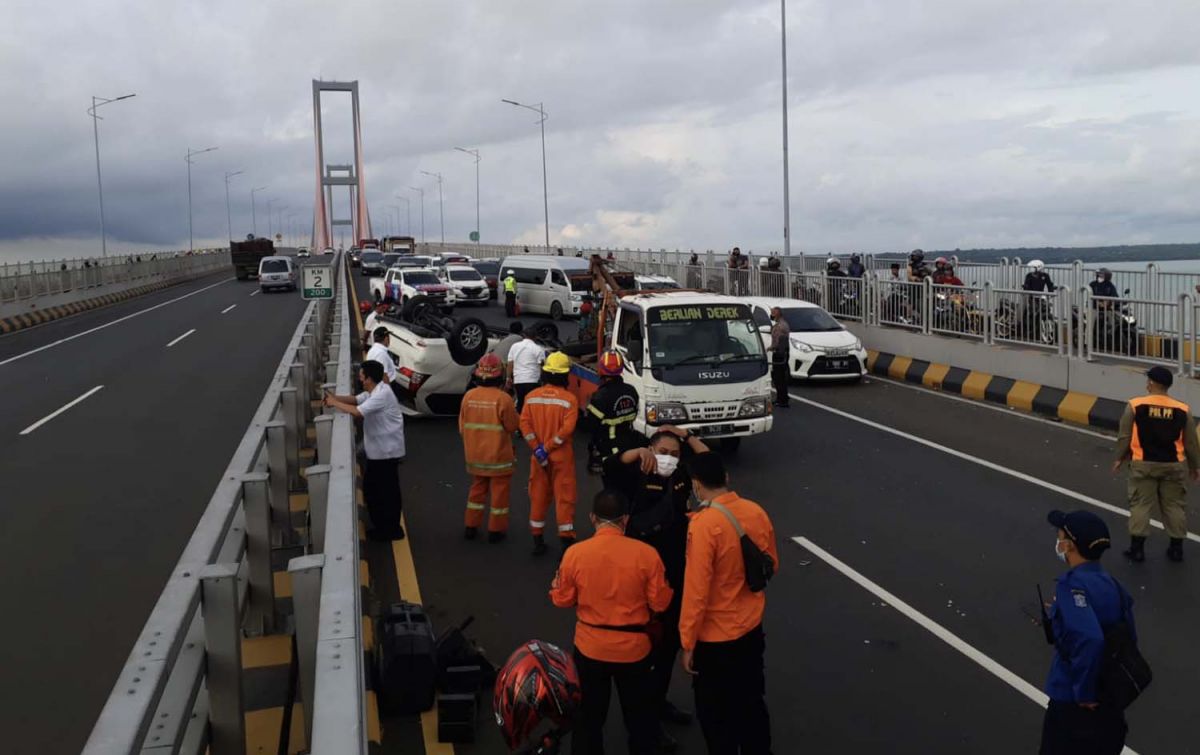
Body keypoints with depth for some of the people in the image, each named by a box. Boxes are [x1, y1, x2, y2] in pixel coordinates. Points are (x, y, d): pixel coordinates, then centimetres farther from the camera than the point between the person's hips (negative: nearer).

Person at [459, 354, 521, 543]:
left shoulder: (468, 396, -6)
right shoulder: (503, 399, -20)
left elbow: (462, 426, 4)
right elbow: (513, 425, -12)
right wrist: (513, 412, 7)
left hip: (475, 455, 4)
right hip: (498, 456, -4)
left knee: (477, 489, 20)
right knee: (499, 492, 9)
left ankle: (471, 527, 24)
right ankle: (496, 530, 15)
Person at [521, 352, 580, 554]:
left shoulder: (532, 396, 0)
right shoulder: (569, 398, -12)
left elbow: (524, 424, -7)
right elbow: (567, 428, -20)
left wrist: (537, 448, -9)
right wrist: (548, 447, -14)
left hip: (538, 455, 4)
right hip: (562, 456, -4)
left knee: (538, 496, 13)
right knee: (564, 497, 3)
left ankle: (538, 540, 19)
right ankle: (566, 540, 5)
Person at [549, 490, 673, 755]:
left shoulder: (574, 553, -14)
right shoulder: (646, 553, -17)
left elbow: (563, 600, -2)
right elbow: (660, 603, -8)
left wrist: (555, 586, 18)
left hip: (590, 648, 1)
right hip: (634, 648, 0)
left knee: (589, 716, 19)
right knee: (639, 716, 20)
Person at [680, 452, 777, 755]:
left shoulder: (703, 524, -25)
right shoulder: (756, 512, -6)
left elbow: (696, 590, -23)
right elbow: (771, 566, 8)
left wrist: (688, 643, -13)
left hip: (715, 637, -6)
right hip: (752, 627, 6)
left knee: (716, 713, 13)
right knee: (752, 701, 24)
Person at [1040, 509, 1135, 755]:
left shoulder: (1074, 584, -23)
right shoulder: (1111, 584, 3)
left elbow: (1089, 639, -35)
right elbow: (1129, 638, 11)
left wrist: (1084, 692, -25)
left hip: (1074, 704, -8)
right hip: (1110, 701, 8)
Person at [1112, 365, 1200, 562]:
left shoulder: (1135, 405, -10)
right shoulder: (1183, 410, -4)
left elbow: (1124, 436, -5)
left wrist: (1119, 458, 10)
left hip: (1143, 464, -2)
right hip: (1174, 465, 2)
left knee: (1140, 504, 6)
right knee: (1174, 505, 13)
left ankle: (1137, 548, 7)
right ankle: (1176, 548, 21)